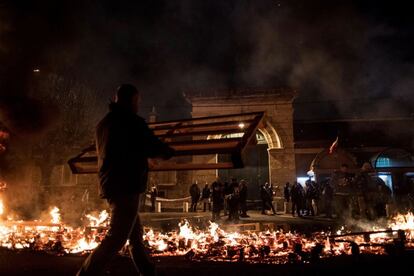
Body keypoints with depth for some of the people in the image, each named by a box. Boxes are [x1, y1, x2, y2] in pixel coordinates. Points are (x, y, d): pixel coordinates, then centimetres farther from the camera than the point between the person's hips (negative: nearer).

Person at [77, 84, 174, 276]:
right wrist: (169, 152, 14)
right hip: (126, 186, -9)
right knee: (116, 237, -4)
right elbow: (154, 148, -8)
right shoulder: (133, 122, -12)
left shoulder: (103, 123, 12)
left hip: (109, 185, 9)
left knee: (135, 232, 19)